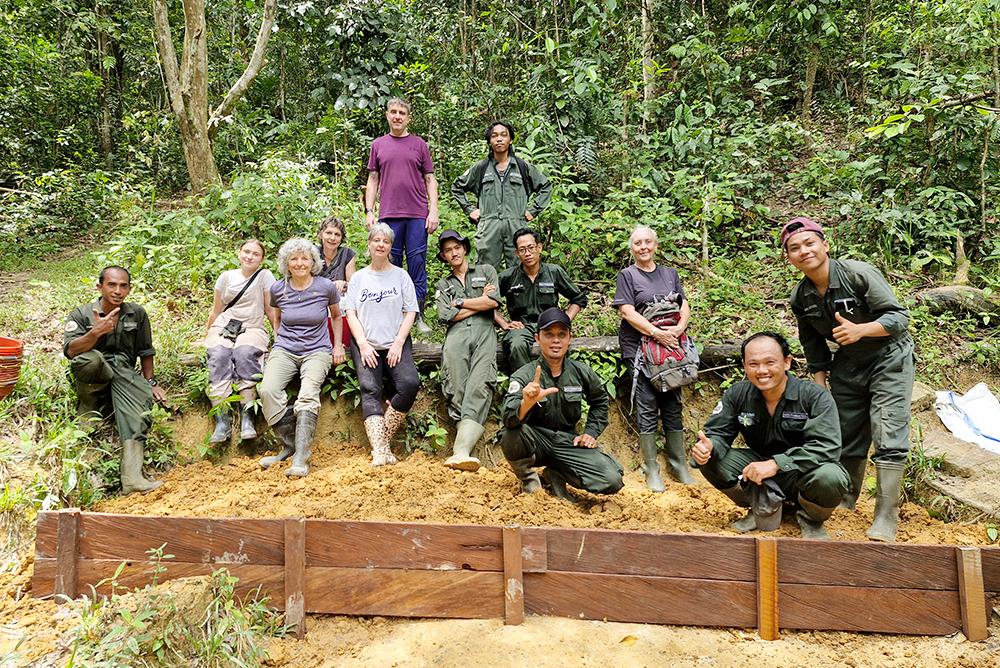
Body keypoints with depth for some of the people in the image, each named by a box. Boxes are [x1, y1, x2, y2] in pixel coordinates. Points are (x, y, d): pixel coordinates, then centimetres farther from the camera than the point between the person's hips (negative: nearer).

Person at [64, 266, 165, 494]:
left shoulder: (137, 314, 10)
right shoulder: (82, 314, 1)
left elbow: (145, 351, 18)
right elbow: (70, 351, -15)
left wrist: (150, 382, 13)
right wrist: (96, 332, -30)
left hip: (124, 371, 2)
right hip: (91, 377, -2)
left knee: (142, 397, -32)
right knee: (90, 360, -39)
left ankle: (132, 477, -40)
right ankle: (89, 408, -7)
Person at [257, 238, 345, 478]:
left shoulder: (326, 287, 0)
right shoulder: (278, 289, 6)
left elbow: (337, 315, 17)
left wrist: (338, 346, 10)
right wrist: (278, 342, 12)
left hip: (317, 351, -2)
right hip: (285, 350, 2)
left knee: (308, 393, -31)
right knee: (268, 390, -27)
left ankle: (301, 458, -33)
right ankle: (289, 446, -13)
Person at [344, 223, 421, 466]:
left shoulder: (401, 275, 14)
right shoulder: (358, 277, 16)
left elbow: (410, 312, 7)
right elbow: (351, 313, 8)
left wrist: (398, 343, -7)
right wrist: (363, 344, -7)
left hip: (396, 343, 0)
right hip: (366, 344, 0)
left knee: (410, 384, -26)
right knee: (370, 389, -23)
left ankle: (383, 438, -14)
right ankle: (379, 450, -32)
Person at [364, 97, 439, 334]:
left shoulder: (419, 145, 9)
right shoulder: (378, 145, 13)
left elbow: (430, 180, 8)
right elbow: (373, 180, 14)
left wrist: (433, 211, -2)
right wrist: (369, 211, 4)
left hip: (417, 215, -1)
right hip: (388, 215, 1)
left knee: (417, 265, -1)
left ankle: (418, 317, 6)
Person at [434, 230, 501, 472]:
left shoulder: (486, 271, 25)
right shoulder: (444, 284, 30)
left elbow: (494, 301, 6)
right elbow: (446, 316, 10)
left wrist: (461, 302, 10)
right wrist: (480, 302, 10)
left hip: (484, 332, -2)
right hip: (457, 334, 2)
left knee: (480, 386, -27)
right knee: (456, 389, -23)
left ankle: (462, 450, -41)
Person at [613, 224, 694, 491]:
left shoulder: (670, 273, 15)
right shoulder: (627, 275, 2)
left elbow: (684, 305, 11)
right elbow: (627, 311, -9)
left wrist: (679, 328, -10)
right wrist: (657, 333, -17)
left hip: (671, 346, 4)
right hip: (640, 347, -4)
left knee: (672, 406, 7)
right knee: (647, 408, -4)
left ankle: (679, 465, 15)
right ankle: (651, 470, 4)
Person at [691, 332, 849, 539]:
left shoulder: (816, 396, -17)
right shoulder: (737, 395, -5)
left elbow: (826, 448, -26)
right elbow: (718, 432, -2)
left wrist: (776, 464, -34)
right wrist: (707, 445, -28)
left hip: (805, 473, -3)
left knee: (830, 478, -37)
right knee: (709, 460, -16)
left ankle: (811, 519, 1)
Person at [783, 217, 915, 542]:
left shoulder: (859, 273, -22)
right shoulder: (800, 298, -6)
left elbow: (899, 316, -21)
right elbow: (814, 347, 7)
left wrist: (860, 330, -37)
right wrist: (820, 389, 4)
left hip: (888, 358, -5)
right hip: (847, 365, 5)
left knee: (888, 437, -12)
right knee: (846, 437, 11)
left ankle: (885, 519, -5)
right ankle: (845, 503, 29)